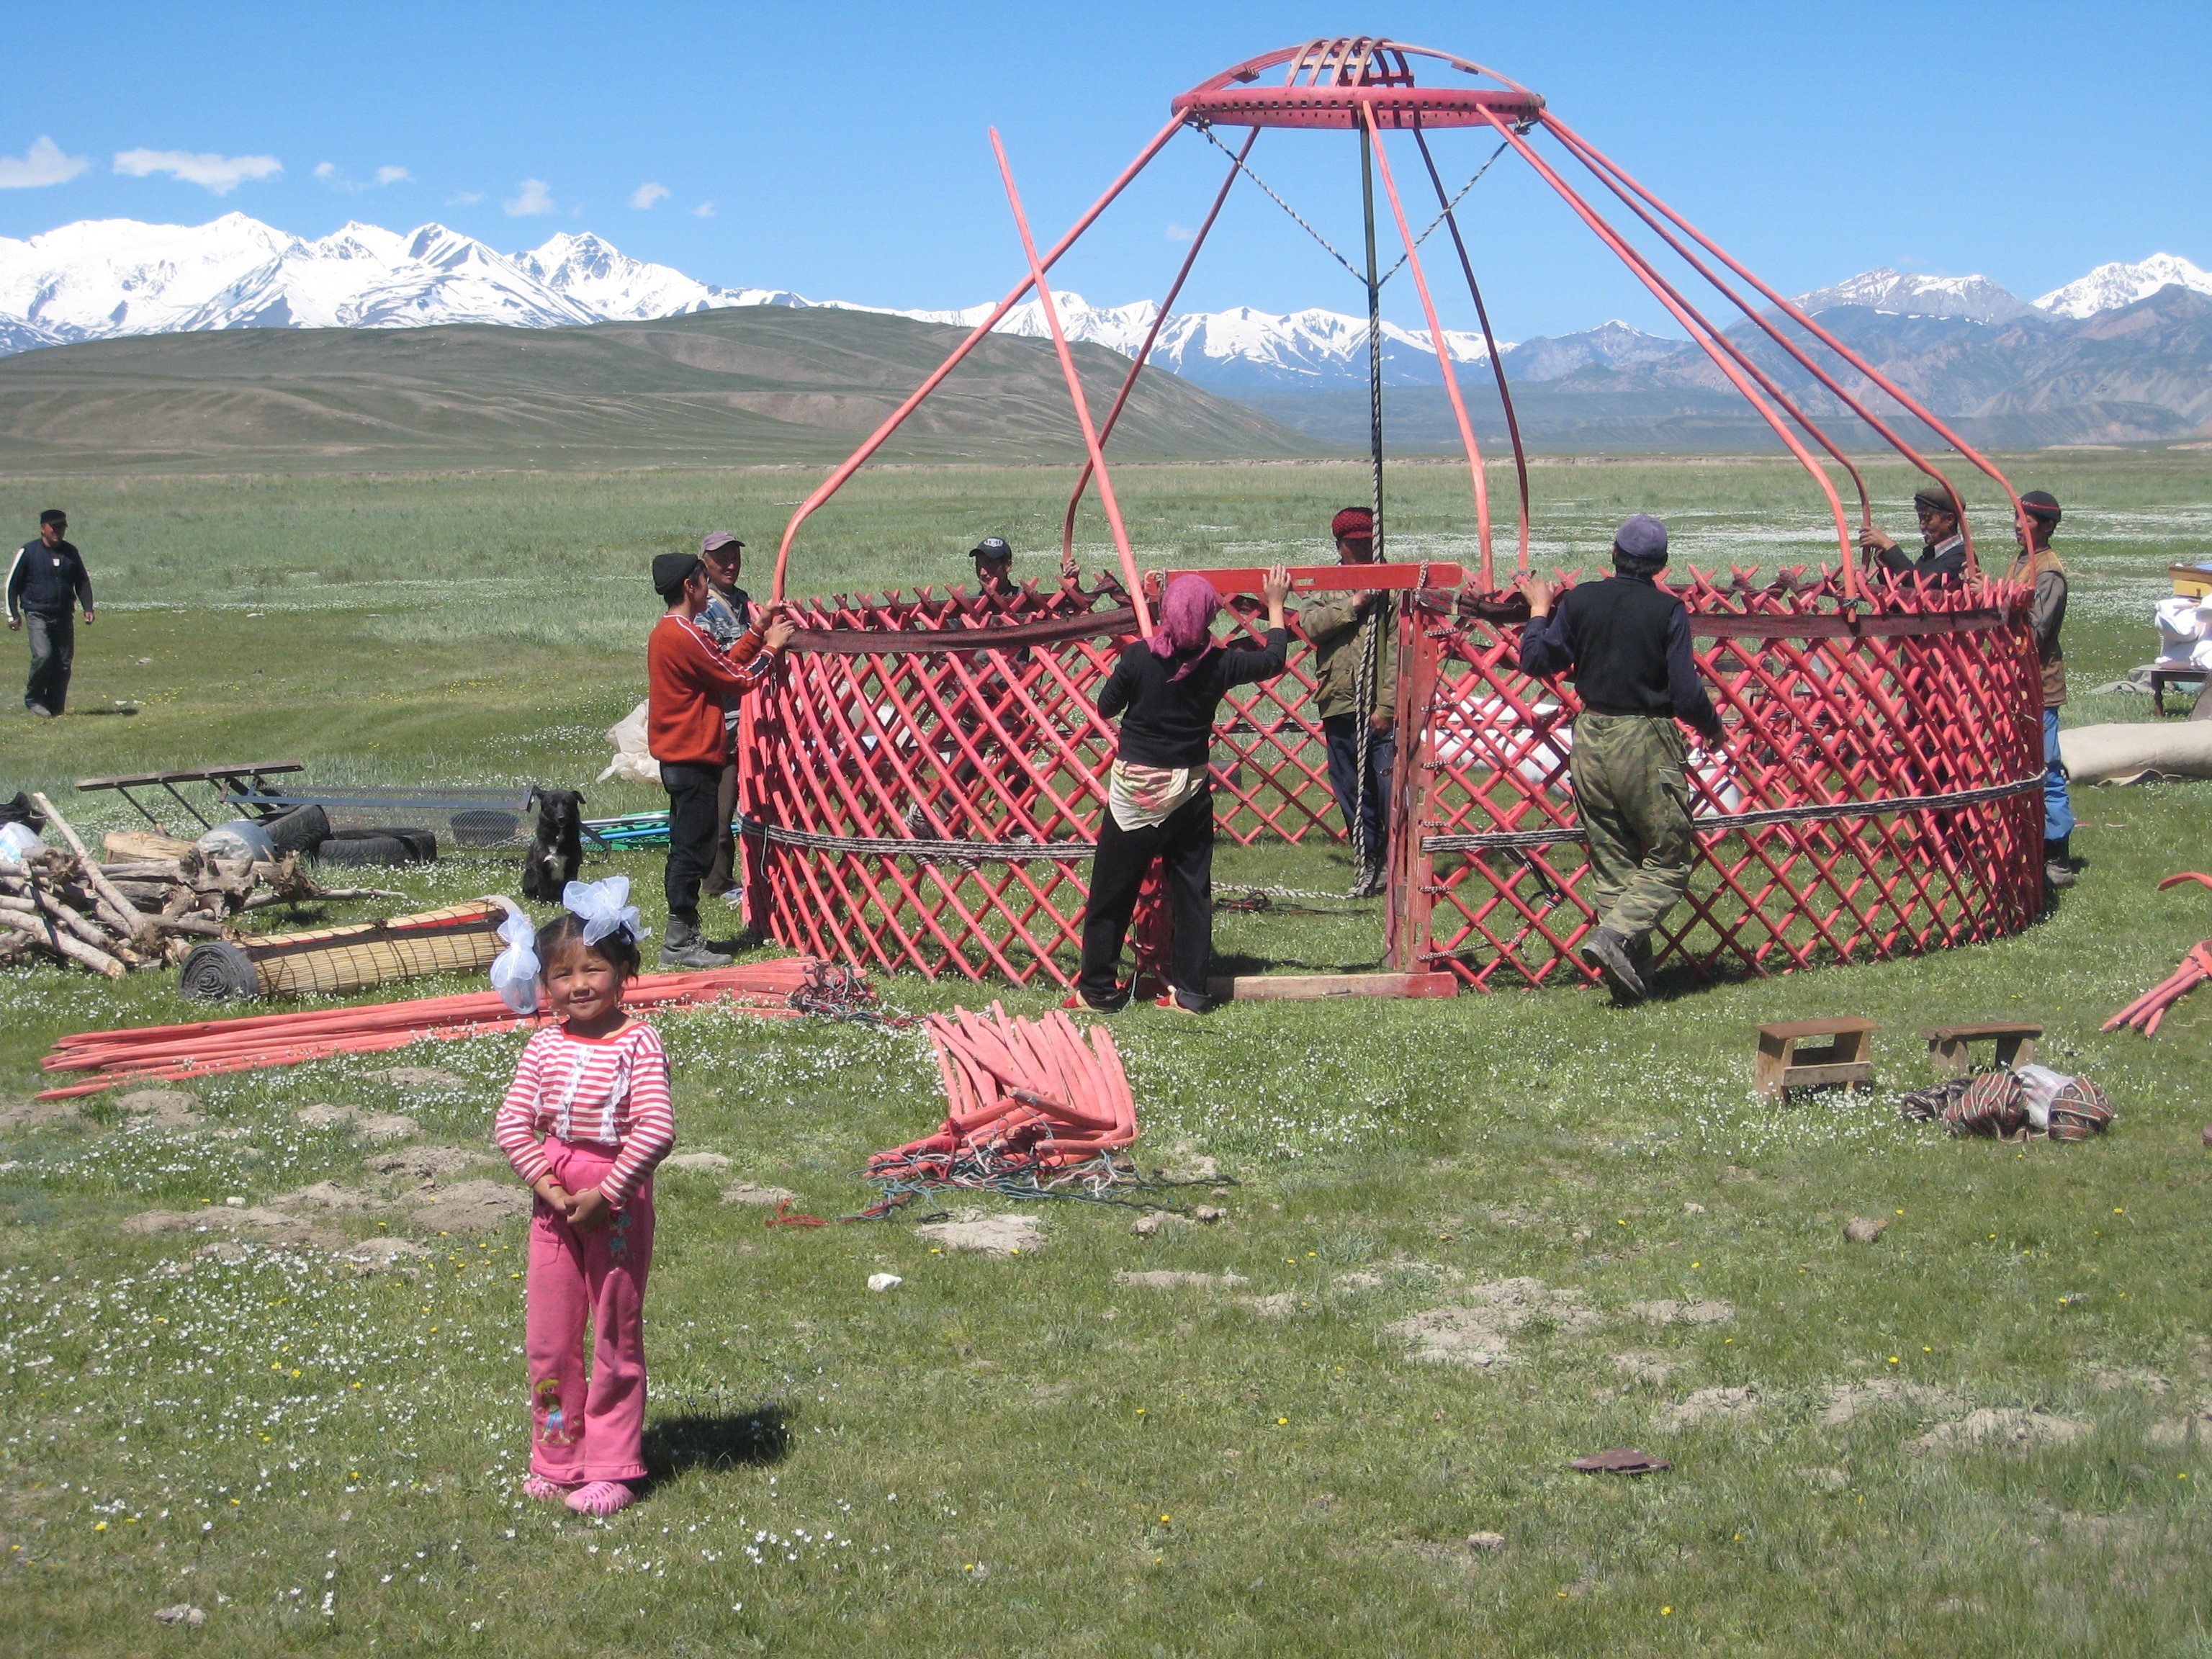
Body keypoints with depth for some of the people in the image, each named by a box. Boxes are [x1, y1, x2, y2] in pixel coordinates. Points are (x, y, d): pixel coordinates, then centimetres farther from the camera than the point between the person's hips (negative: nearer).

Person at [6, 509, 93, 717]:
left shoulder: (71, 552, 11)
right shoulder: (28, 552, -1)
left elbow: (82, 582, 21)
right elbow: (12, 584, 4)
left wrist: (88, 608, 8)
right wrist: (13, 614, 1)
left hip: (64, 616, 4)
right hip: (37, 615, -4)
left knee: (64, 662, 0)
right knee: (43, 656, -20)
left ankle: (56, 707, 10)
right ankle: (33, 699, -1)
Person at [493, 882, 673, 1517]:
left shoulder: (636, 1044, -13)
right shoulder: (544, 1046, 1)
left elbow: (657, 1130, -20)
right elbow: (512, 1122, 0)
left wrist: (603, 1193, -20)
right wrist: (545, 1183, -12)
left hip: (616, 1199, -5)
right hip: (555, 1198, 5)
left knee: (617, 1338, 6)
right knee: (548, 1336, 10)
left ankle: (610, 1470, 14)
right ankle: (555, 1461, 24)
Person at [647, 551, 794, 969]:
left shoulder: (665, 633, 13)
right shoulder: (686, 636, -18)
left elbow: (725, 664, 15)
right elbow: (740, 680, -12)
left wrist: (757, 631, 16)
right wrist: (772, 646, 0)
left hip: (676, 757, 11)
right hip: (694, 758, -11)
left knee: (688, 848, 15)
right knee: (693, 851, -6)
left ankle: (684, 935, 20)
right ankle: (680, 944, -3)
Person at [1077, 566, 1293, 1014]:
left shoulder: (1139, 657, -13)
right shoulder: (1218, 664, -7)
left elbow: (1106, 706, -1)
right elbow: (1274, 658, 11)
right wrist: (1275, 605, 24)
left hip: (1134, 790, -2)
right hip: (1190, 792, 2)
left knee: (1112, 893, 7)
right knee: (1192, 891, 12)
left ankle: (1097, 990, 12)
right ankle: (1189, 990, 12)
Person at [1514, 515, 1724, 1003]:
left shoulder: (1579, 601, 0)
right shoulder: (1668, 611, -10)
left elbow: (1537, 661, 6)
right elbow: (1687, 694, -12)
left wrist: (1539, 610, 21)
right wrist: (1712, 728, 7)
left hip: (1591, 738, 4)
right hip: (1648, 743, -4)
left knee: (1611, 862, 12)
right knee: (1670, 858, 6)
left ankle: (1632, 971, 10)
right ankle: (1614, 935, -15)